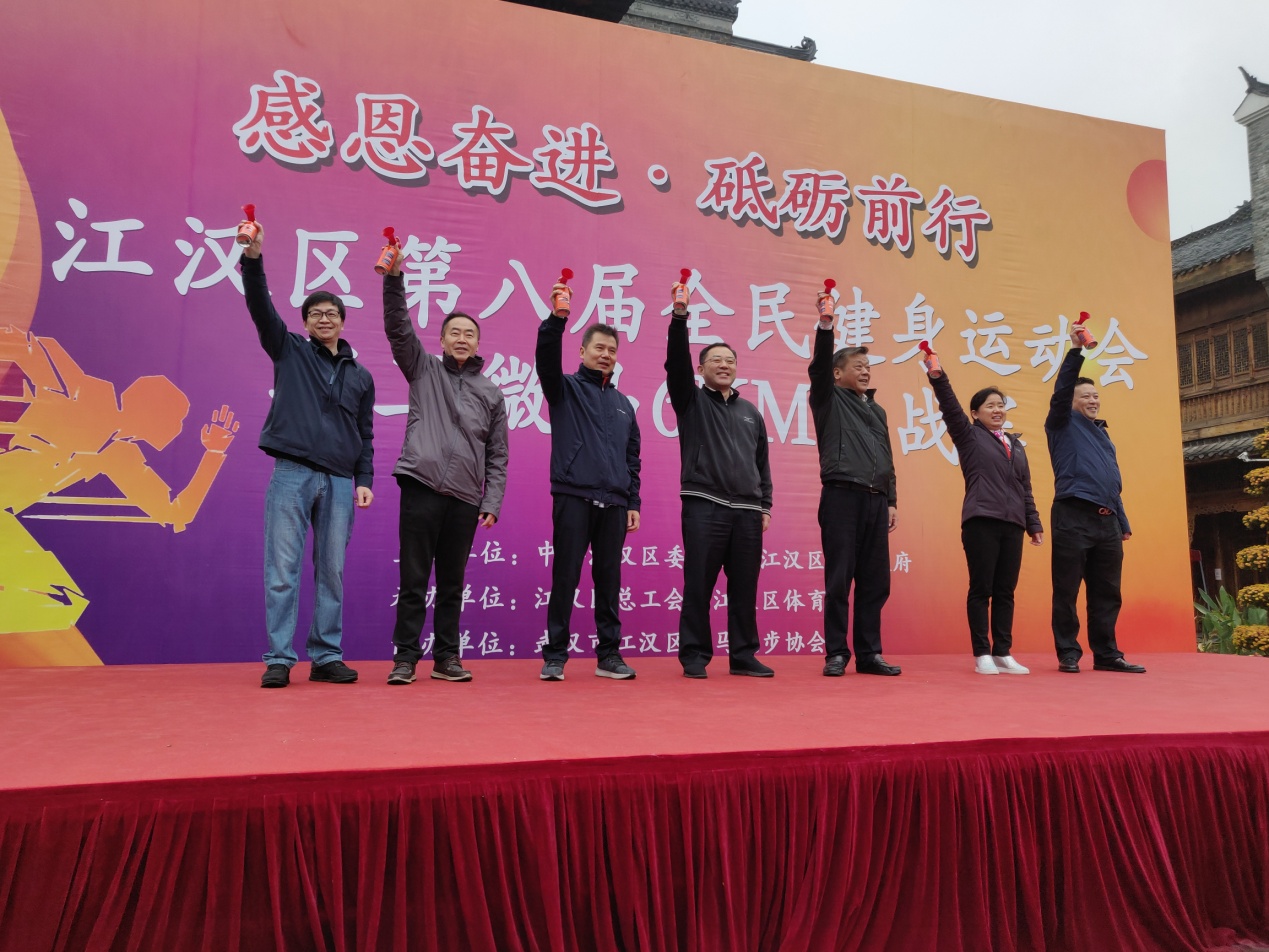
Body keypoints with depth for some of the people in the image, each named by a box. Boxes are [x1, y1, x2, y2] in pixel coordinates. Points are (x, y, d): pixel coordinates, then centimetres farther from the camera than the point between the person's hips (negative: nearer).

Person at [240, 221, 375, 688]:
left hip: (339, 480, 2)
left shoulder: (361, 376, 16)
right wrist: (253, 258, -18)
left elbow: (365, 436, 15)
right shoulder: (289, 350, 11)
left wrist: (365, 480, 4)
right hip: (292, 473, -2)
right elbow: (260, 307, -4)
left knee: (332, 572, 5)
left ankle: (326, 656, 12)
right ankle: (279, 658, 3)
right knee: (283, 570, -3)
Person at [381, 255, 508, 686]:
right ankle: (405, 657, 8)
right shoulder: (424, 369, 11)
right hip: (421, 489, -2)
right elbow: (397, 327, -4)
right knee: (413, 581, 0)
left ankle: (446, 657, 18)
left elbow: (497, 456, 12)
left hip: (465, 500, 2)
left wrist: (492, 501, 3)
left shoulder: (491, 392, 14)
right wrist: (394, 278, -17)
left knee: (452, 584, 9)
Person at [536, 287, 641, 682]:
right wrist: (557, 319, -29)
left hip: (614, 503, 4)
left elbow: (632, 459, 19)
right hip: (573, 497, -4)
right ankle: (555, 656, 6)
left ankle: (609, 654, 15)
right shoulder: (565, 388, 8)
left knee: (609, 581, 6)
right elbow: (547, 359, -14)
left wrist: (633, 503, 11)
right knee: (565, 578, -2)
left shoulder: (623, 404, 19)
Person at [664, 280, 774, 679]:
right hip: (704, 507, -4)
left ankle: (743, 655, 15)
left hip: (748, 512, 4)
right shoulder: (691, 401, 8)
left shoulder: (751, 412, 19)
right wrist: (679, 317, -20)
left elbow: (762, 463, 21)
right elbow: (676, 362, -9)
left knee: (744, 588, 6)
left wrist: (765, 505, 14)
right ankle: (694, 656, 6)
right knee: (698, 586, -3)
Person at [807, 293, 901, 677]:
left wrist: (891, 501, 15)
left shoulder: (877, 410, 23)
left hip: (875, 501, 6)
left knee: (875, 582, 5)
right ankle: (836, 654, 3)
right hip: (842, 497, -6)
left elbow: (887, 459, 22)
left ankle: (869, 654, 13)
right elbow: (817, 365, -12)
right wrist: (825, 324, -25)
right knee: (839, 581, -5)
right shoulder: (829, 399, 7)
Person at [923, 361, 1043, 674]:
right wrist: (938, 378, -24)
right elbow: (950, 409, -10)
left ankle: (1003, 653, 12)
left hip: (1012, 524, 5)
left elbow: (1025, 488, 20)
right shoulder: (969, 436, 6)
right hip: (981, 522, -5)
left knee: (1005, 591, 6)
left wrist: (1034, 524, 16)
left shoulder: (1016, 444, 20)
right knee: (981, 589, -3)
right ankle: (982, 654, 3)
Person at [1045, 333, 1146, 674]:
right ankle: (1068, 654, 2)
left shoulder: (1102, 432, 25)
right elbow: (1060, 391, -13)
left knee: (1107, 593, 7)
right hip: (1073, 517, -7)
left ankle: (1106, 654, 14)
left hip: (1107, 521, 7)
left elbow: (1113, 481, 25)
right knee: (1067, 590, -4)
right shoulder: (1064, 424, 7)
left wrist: (1123, 522, 21)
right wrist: (1076, 351, -20)